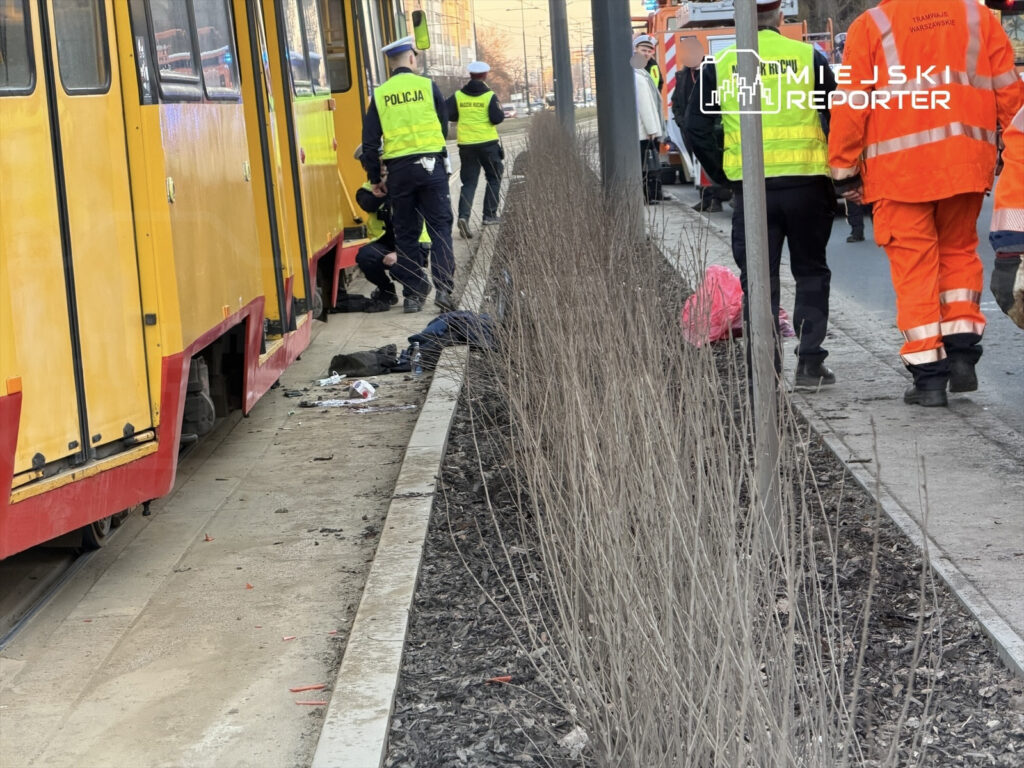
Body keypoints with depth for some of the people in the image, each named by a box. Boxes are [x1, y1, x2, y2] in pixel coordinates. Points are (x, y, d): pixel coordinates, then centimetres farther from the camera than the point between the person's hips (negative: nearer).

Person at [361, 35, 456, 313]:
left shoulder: (380, 95, 3)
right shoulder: (427, 86, 0)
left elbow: (370, 141, 4)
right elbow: (444, 126, 9)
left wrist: (375, 178, 12)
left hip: (398, 170, 1)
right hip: (430, 165, -1)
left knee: (406, 233, 9)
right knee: (440, 228, 3)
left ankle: (414, 294, 10)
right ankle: (443, 288, -6)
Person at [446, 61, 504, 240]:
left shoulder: (458, 96, 1)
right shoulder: (489, 96, -7)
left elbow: (447, 115, -3)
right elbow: (497, 118, -13)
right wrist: (500, 109, 9)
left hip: (466, 144, 3)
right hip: (488, 143, -3)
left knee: (468, 182, 5)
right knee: (494, 178, 16)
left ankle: (463, 215, -16)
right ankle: (489, 215, 13)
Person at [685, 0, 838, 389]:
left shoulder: (720, 65, 3)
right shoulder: (808, 57, 2)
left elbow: (697, 127, 3)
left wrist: (723, 175, 10)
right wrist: (836, 170, 12)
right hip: (806, 182, 0)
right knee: (811, 273, 13)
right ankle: (810, 362, 8)